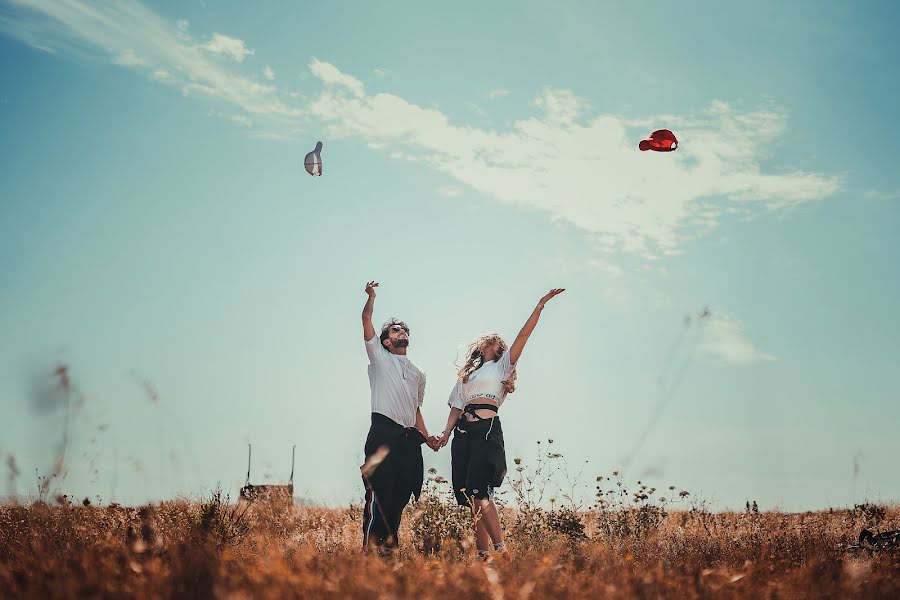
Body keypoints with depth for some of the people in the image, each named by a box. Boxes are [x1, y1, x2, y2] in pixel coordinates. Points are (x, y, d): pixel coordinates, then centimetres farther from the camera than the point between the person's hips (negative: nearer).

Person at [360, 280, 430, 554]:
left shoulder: (418, 374, 26)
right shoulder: (380, 356, 13)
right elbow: (366, 320, 3)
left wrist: (426, 437, 16)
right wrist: (371, 296, -6)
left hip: (409, 438, 6)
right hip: (383, 432, -5)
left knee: (401, 494, 4)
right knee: (379, 491, -12)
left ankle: (389, 542, 11)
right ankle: (370, 545, -11)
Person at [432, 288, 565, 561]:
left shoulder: (502, 366, 14)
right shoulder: (466, 374, 26)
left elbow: (523, 334, 4)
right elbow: (457, 407, 20)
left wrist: (540, 305, -3)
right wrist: (445, 434, 5)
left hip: (487, 428, -5)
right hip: (463, 431, 5)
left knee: (478, 491, -18)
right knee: (469, 495, 0)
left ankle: (501, 549, -16)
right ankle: (482, 552, 3)